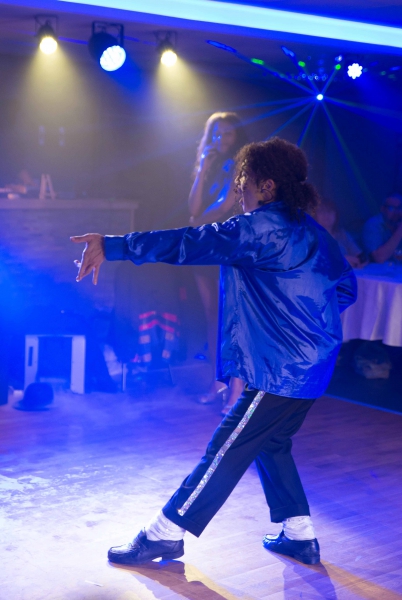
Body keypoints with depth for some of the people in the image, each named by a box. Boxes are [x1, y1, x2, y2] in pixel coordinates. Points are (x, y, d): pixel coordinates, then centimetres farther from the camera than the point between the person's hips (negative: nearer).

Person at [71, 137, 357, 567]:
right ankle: (299, 536, 26)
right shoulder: (312, 231, 12)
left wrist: (112, 246, -21)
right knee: (269, 444, 20)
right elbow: (346, 285, 19)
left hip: (282, 370, -9)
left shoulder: (263, 227, -16)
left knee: (227, 450, -3)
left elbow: (189, 243, -21)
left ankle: (164, 534, 5)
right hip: (309, 366, 9)